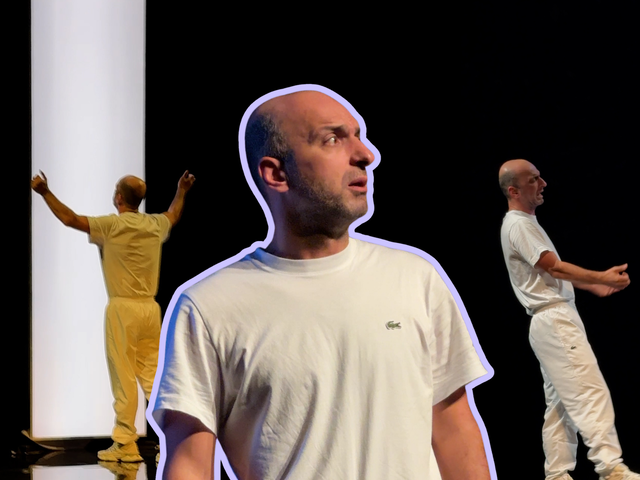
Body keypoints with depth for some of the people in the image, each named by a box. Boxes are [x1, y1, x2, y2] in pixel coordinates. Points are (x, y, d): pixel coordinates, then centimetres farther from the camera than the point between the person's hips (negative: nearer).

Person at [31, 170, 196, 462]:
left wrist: (45, 193, 1)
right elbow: (173, 216, 33)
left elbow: (70, 219, -8)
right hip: (150, 307, 6)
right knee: (153, 377, 9)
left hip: (123, 308, -6)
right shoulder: (155, 225, 9)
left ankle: (125, 446, 1)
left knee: (124, 379, -2)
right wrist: (182, 191, 51)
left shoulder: (113, 225, -9)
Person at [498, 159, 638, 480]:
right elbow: (554, 267, -16)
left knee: (560, 403, 9)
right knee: (591, 392, -15)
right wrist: (601, 277, -16)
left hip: (551, 322, 10)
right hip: (555, 320, -10)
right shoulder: (518, 225, -12)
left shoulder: (525, 222, 20)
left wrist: (593, 286, 19)